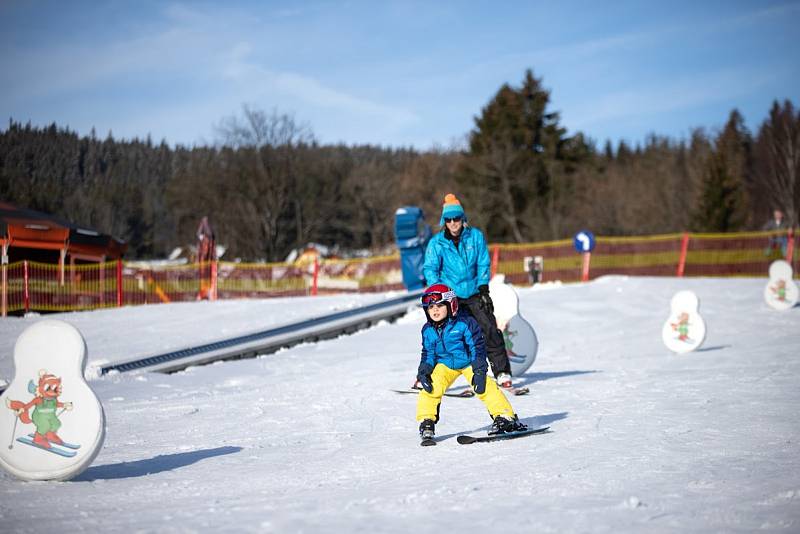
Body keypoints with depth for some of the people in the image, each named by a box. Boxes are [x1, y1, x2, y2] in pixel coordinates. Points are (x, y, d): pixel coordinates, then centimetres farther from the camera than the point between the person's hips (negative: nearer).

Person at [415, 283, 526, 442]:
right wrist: (423, 372, -8)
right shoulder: (428, 330, -4)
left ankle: (505, 417, -10)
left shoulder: (465, 323, -19)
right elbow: (428, 353, 7)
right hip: (445, 364, 4)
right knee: (431, 389, -14)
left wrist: (479, 371, -21)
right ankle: (426, 422, 0)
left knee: (485, 387, -19)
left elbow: (477, 348, -16)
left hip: (468, 362, -4)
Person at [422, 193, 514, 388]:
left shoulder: (476, 236, -1)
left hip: (473, 293, 1)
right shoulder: (437, 242, -4)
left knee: (490, 331, -5)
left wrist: (483, 288, -3)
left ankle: (502, 373, 4)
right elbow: (430, 269, -1)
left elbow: (483, 264, 4)